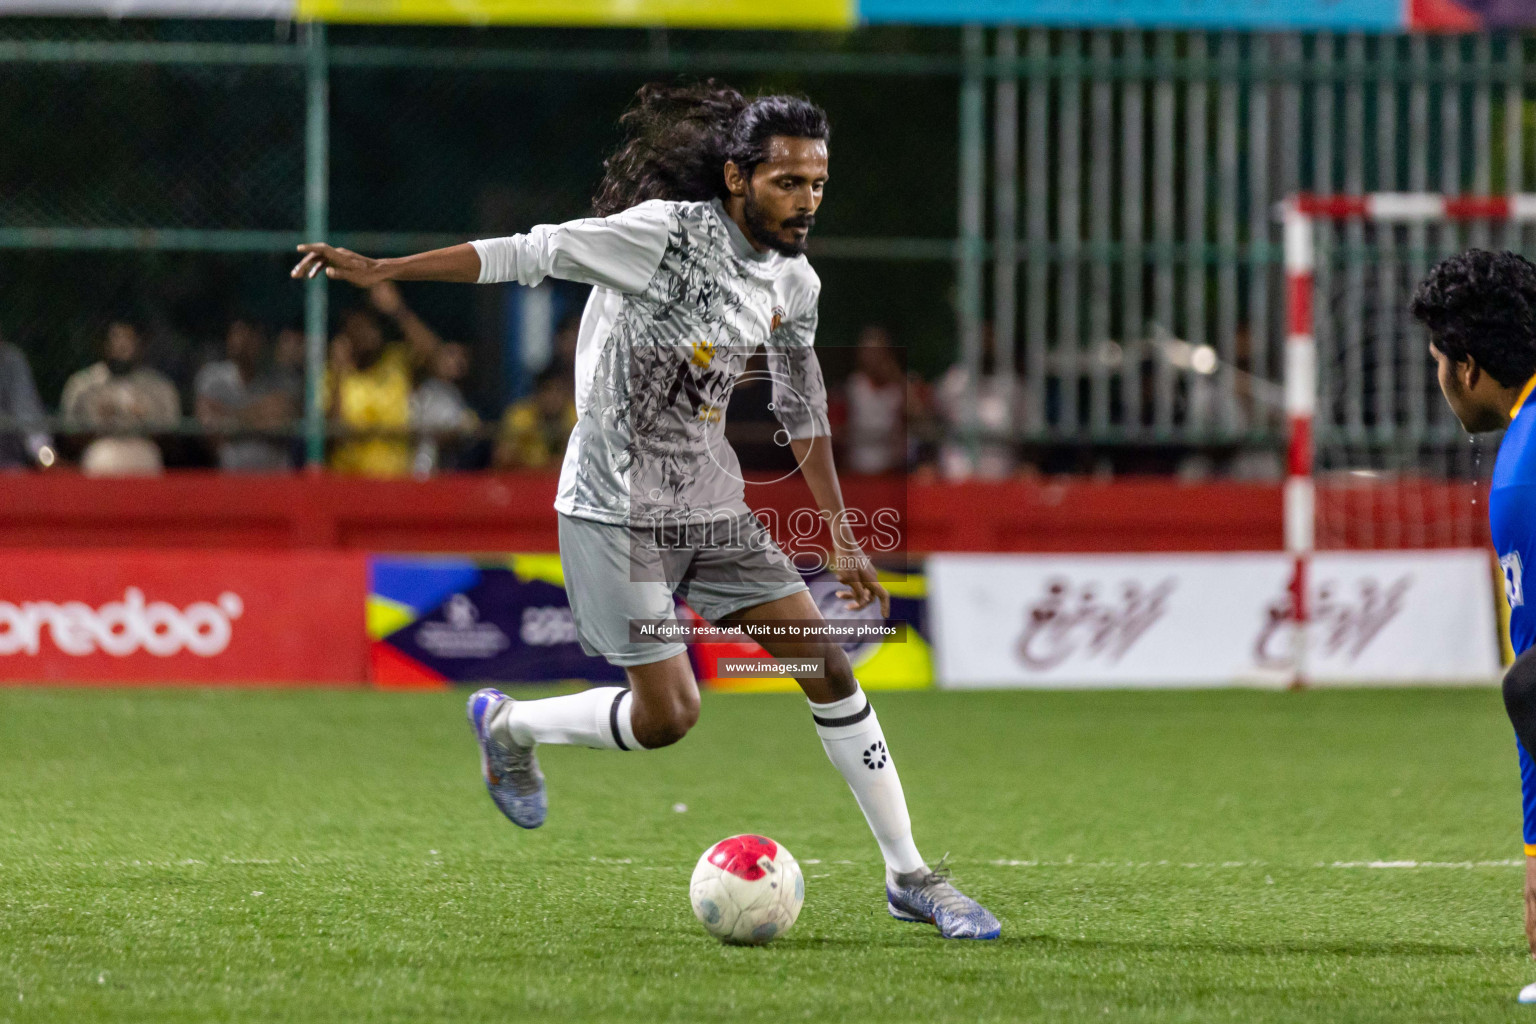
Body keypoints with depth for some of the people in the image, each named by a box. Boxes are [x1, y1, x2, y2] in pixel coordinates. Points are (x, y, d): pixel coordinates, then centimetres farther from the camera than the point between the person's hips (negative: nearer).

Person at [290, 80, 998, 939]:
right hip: (617, 507, -7)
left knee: (829, 668, 0)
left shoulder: (796, 284, 4)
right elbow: (530, 255, -17)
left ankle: (911, 877, 9)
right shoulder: (669, 232, -18)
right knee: (669, 715, -9)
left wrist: (842, 535, 17)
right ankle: (509, 725, 20)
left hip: (711, 503, 7)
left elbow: (803, 407, 17)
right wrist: (381, 270, -20)